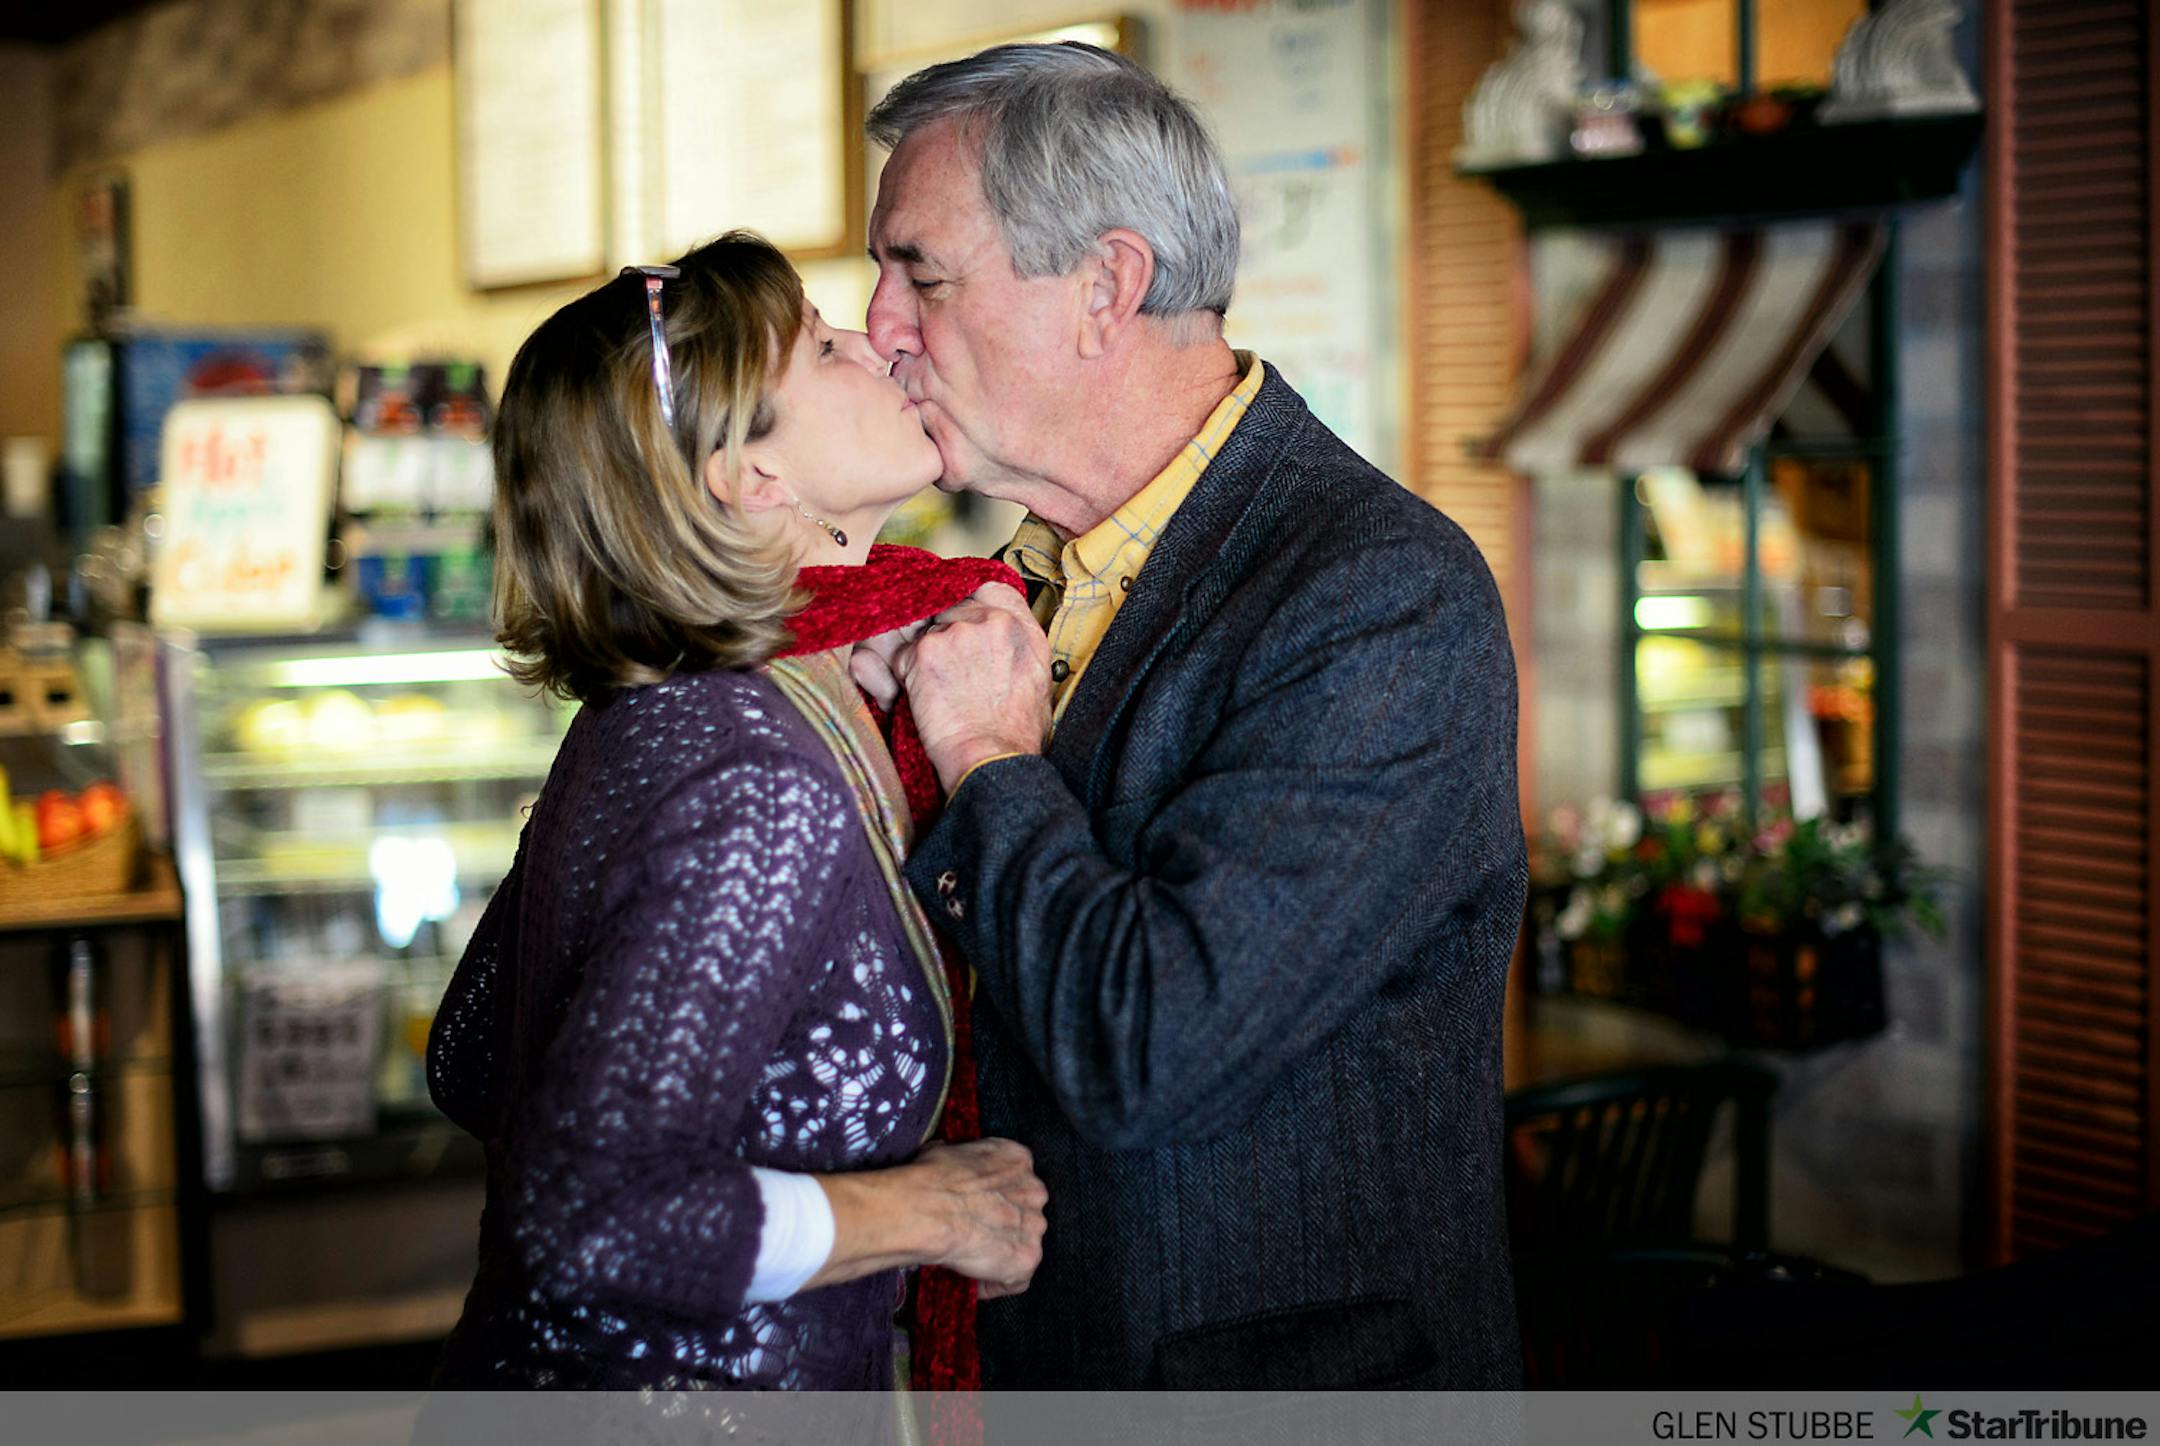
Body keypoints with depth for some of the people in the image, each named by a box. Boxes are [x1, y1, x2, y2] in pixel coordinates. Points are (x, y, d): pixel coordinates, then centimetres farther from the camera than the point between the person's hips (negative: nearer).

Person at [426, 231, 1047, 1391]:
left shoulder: (650, 718, 2)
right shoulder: (761, 787, -26)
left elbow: (472, 1065, 12)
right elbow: (589, 1218, -32)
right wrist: (928, 1210, -20)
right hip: (662, 1388, -9)